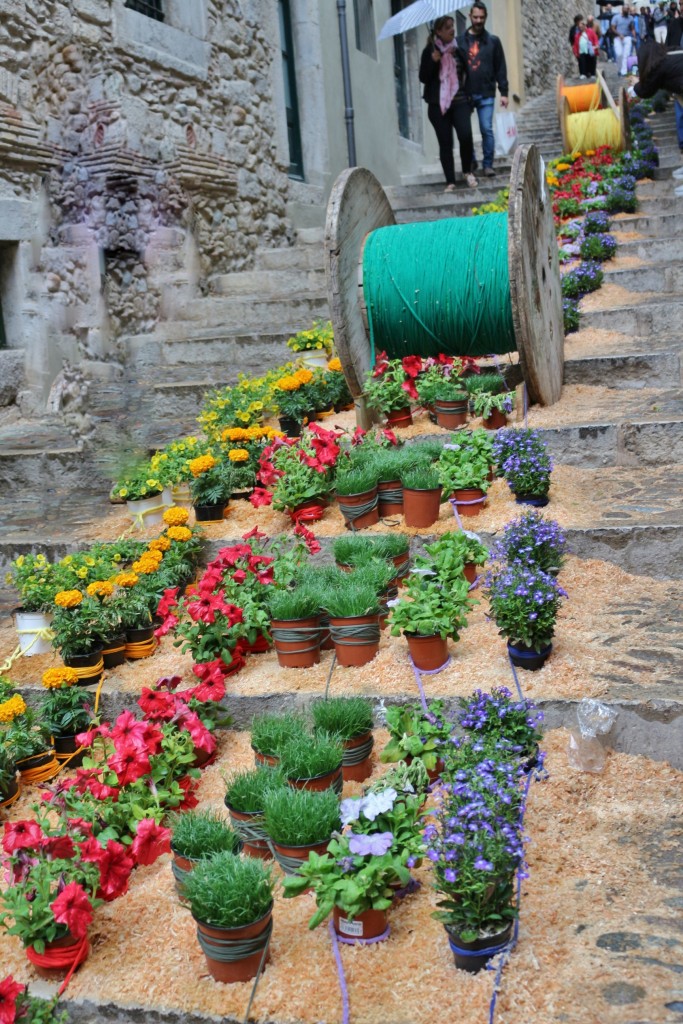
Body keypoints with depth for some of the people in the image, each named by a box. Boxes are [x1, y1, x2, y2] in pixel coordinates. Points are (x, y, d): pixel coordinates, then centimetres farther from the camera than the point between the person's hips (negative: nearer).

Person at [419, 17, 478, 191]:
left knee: (466, 136, -16)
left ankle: (468, 172, 8)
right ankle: (450, 182, 8)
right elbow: (423, 78, -2)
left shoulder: (458, 48, 7)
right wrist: (433, 61, -13)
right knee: (445, 143, 0)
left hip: (460, 101, 1)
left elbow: (467, 71, 12)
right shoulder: (430, 50, 2)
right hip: (438, 103, -1)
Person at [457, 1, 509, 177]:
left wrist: (503, 92, -1)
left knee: (487, 129, -5)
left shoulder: (493, 41, 7)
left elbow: (500, 68, 5)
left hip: (486, 94, -1)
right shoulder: (460, 41, 6)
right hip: (465, 94, 1)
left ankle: (488, 165, 0)